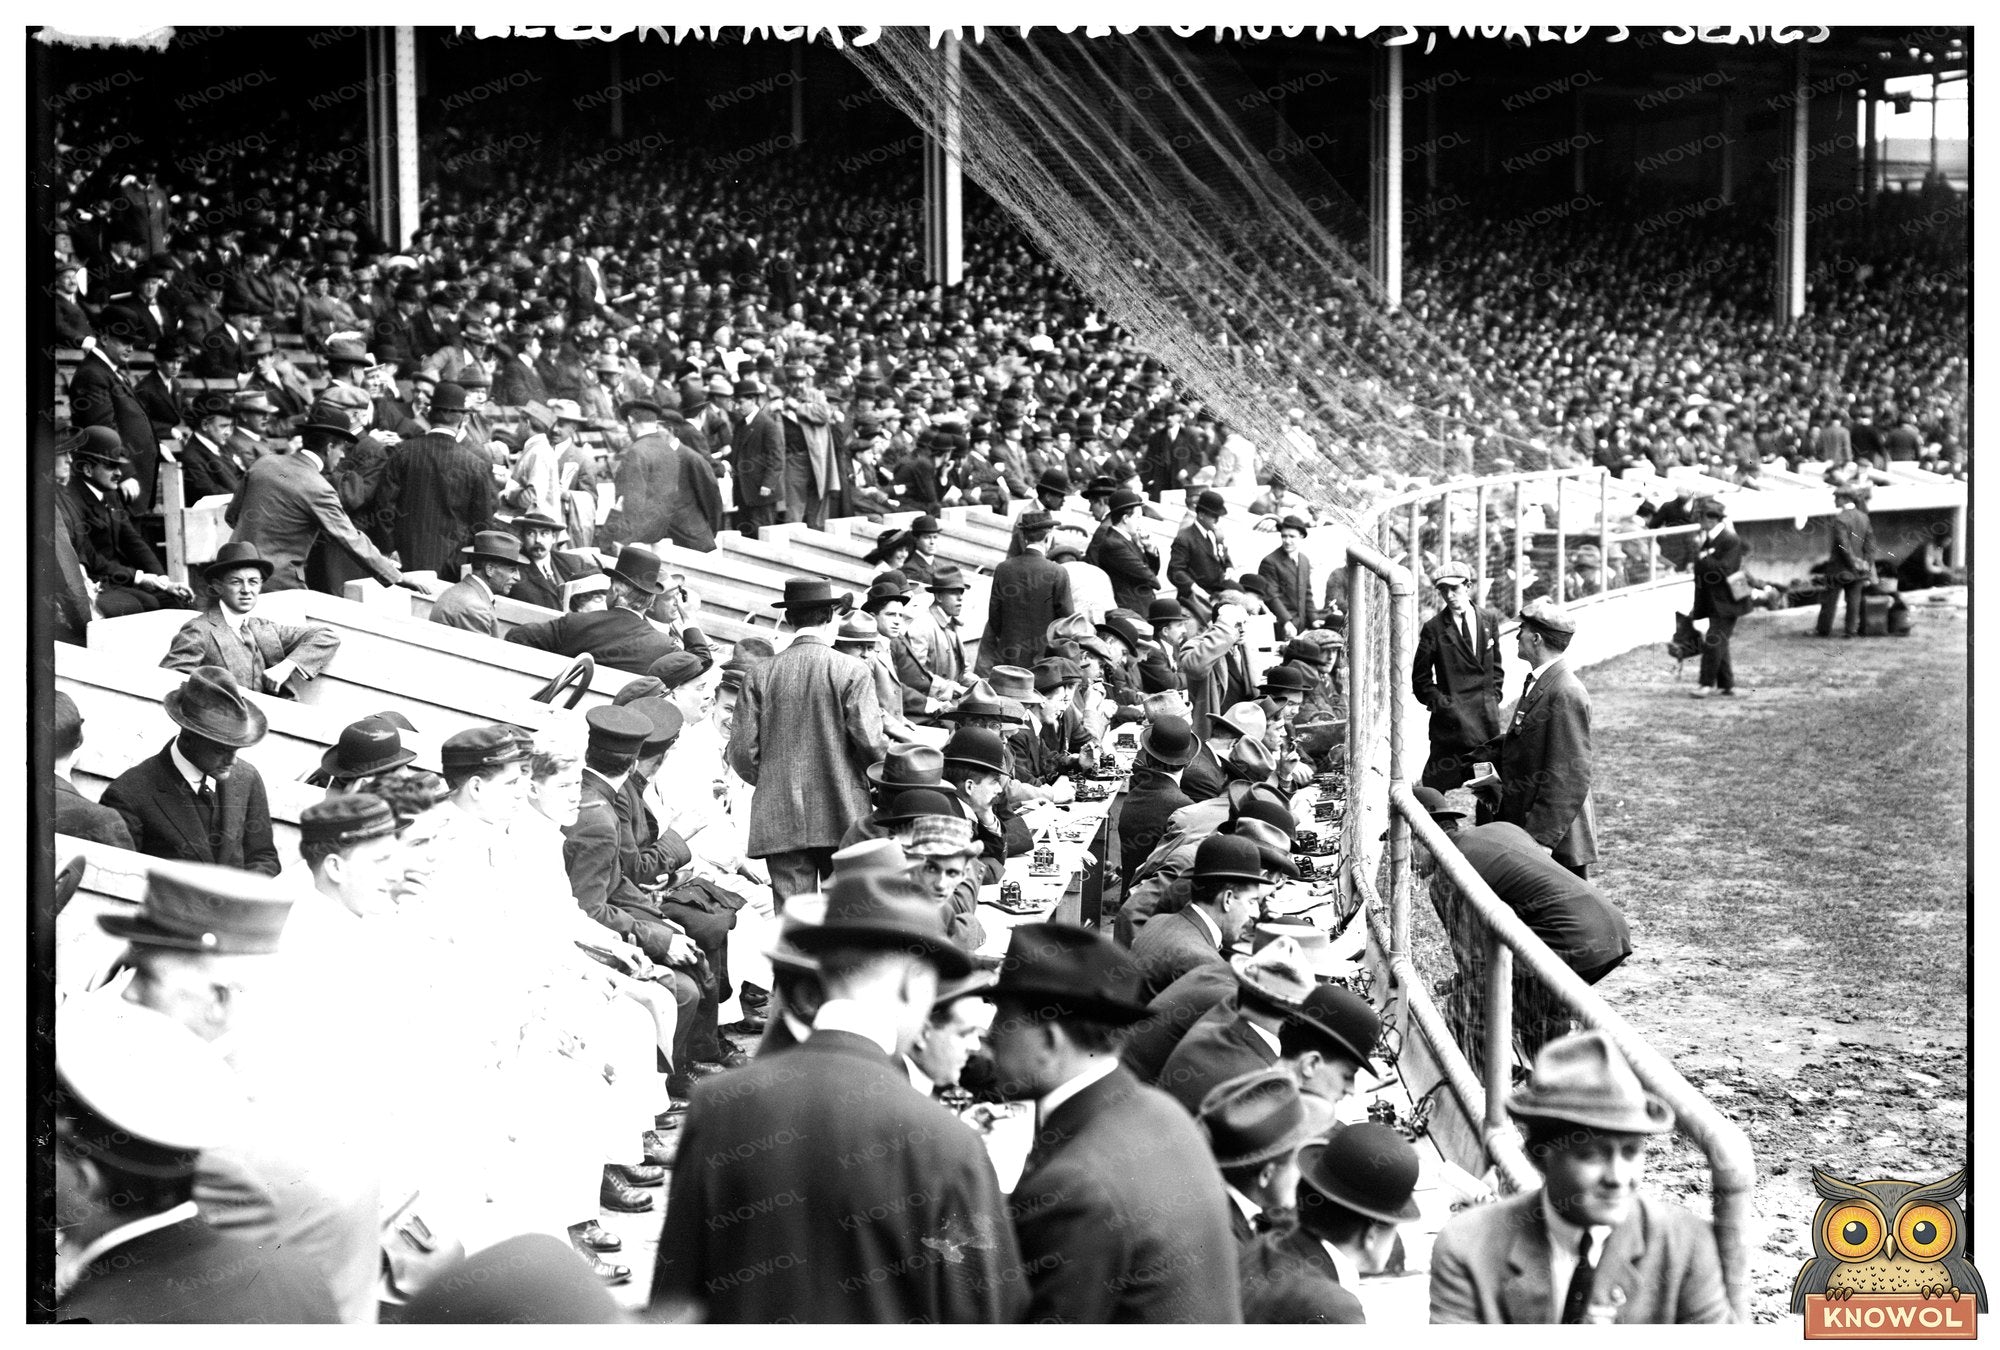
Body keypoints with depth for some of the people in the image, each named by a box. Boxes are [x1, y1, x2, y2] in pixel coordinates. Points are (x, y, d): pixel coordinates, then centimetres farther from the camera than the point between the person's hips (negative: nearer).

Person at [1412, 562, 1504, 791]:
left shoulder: (1489, 619, 10)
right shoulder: (1433, 628, -2)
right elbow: (1421, 679, 2)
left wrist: (1493, 698, 9)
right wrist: (1440, 703, -7)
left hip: (1487, 715, 4)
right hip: (1451, 716, -3)